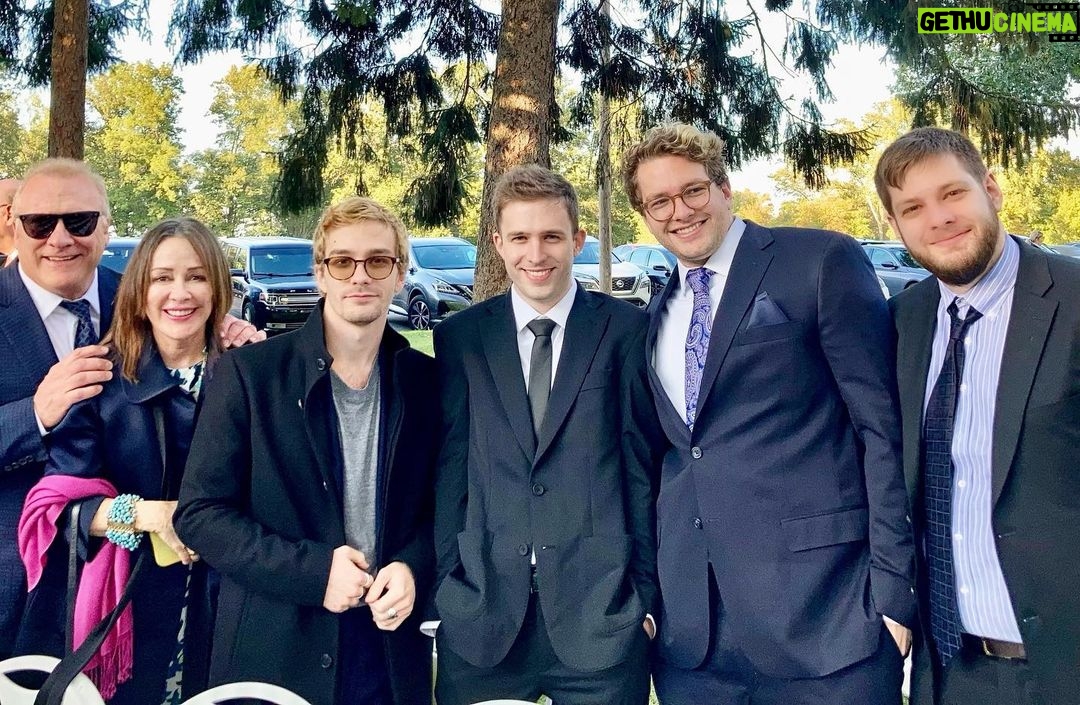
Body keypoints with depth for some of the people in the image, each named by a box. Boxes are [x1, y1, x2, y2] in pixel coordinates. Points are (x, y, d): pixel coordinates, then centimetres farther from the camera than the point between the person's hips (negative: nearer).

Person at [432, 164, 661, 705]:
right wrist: (442, 586, 1)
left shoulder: (625, 330, -1)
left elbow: (643, 466, 0)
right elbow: (448, 468, 4)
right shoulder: (459, 338, 4)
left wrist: (647, 592, 0)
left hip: (601, 614, -1)